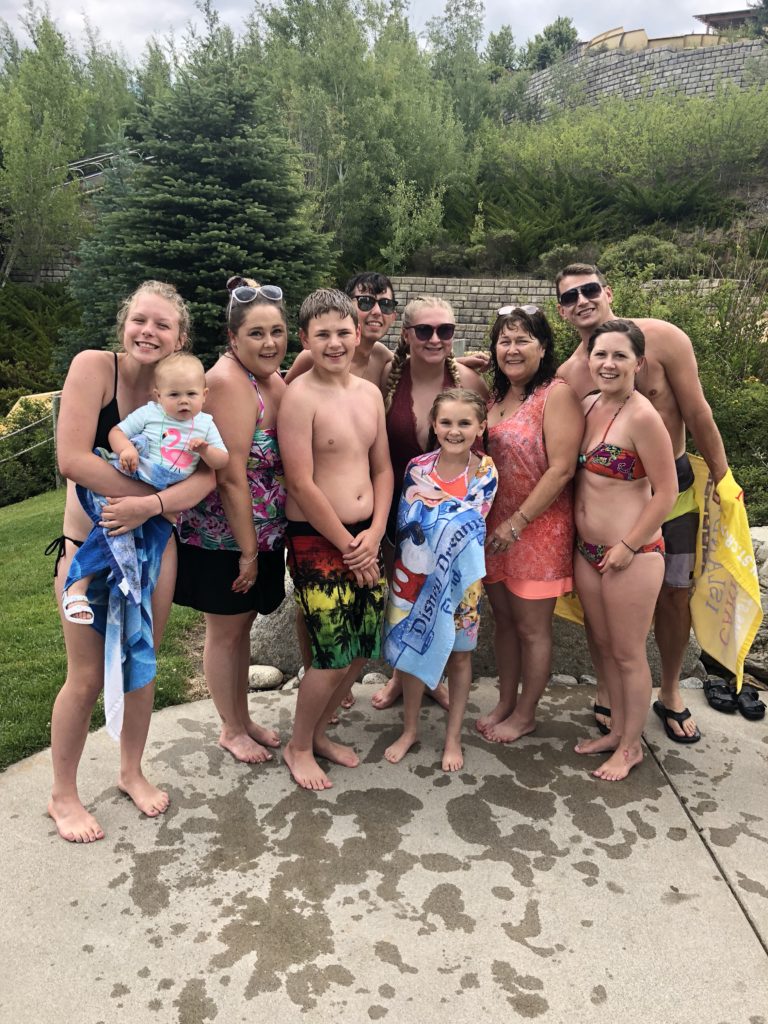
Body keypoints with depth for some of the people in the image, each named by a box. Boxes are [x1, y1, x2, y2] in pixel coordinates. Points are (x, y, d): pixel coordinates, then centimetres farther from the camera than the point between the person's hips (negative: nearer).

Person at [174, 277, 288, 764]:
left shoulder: (274, 378, 2)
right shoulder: (229, 381, -23)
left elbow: (283, 461, 7)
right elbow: (232, 477, -24)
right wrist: (247, 551, -18)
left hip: (262, 532, 8)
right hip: (223, 538, -7)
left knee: (243, 625, 21)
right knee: (226, 631, 10)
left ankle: (244, 718, 39)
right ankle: (231, 730, 30)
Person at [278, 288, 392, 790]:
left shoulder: (370, 393, 9)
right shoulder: (300, 396, -12)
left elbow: (382, 468, 11)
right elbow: (302, 485, -16)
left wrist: (375, 533, -3)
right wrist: (349, 545, -11)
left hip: (365, 538, 7)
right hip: (317, 542, -7)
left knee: (362, 648, 12)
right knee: (334, 655, -5)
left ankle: (320, 730, 35)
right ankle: (299, 747, 21)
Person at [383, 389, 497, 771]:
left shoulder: (485, 474, -8)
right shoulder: (417, 467, -4)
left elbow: (469, 524, -11)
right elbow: (406, 522, 0)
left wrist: (427, 497, -14)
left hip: (460, 576, -1)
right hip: (414, 573, 2)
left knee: (459, 654, 11)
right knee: (412, 648, 12)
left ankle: (454, 737, 28)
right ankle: (410, 729, 32)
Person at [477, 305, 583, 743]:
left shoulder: (558, 393, -13)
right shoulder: (495, 395, 10)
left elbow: (561, 468, -19)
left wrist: (518, 521, -18)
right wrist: (493, 522, 5)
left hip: (539, 529, -7)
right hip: (495, 526, 7)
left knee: (532, 627, 6)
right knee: (503, 619, 17)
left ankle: (525, 714, 24)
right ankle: (505, 703, 33)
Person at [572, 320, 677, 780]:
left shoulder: (642, 417, -18)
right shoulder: (588, 406, 4)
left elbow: (666, 493, -15)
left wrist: (628, 547, -14)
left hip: (631, 556, -7)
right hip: (587, 551, 7)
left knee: (628, 654, 8)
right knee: (605, 647, 19)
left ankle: (631, 746, 26)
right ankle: (616, 730, 37)